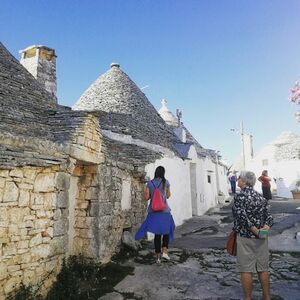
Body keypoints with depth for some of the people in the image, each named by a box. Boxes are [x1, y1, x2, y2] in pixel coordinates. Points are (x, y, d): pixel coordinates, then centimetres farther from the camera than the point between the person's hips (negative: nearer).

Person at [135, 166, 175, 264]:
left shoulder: (149, 183, 1)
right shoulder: (166, 182, -2)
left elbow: (146, 197, 0)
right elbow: (168, 196, 9)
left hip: (153, 211, 2)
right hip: (164, 211, -2)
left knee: (157, 233, 11)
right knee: (167, 231, 17)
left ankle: (158, 256, 14)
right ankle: (164, 251, 2)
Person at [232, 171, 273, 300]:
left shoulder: (240, 196, -13)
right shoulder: (261, 197, 7)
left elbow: (242, 217, -24)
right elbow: (269, 217, 2)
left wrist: (255, 231, -17)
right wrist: (264, 229, -10)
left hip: (245, 238, -6)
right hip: (261, 239, 6)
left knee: (246, 270, 5)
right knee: (263, 269, 16)